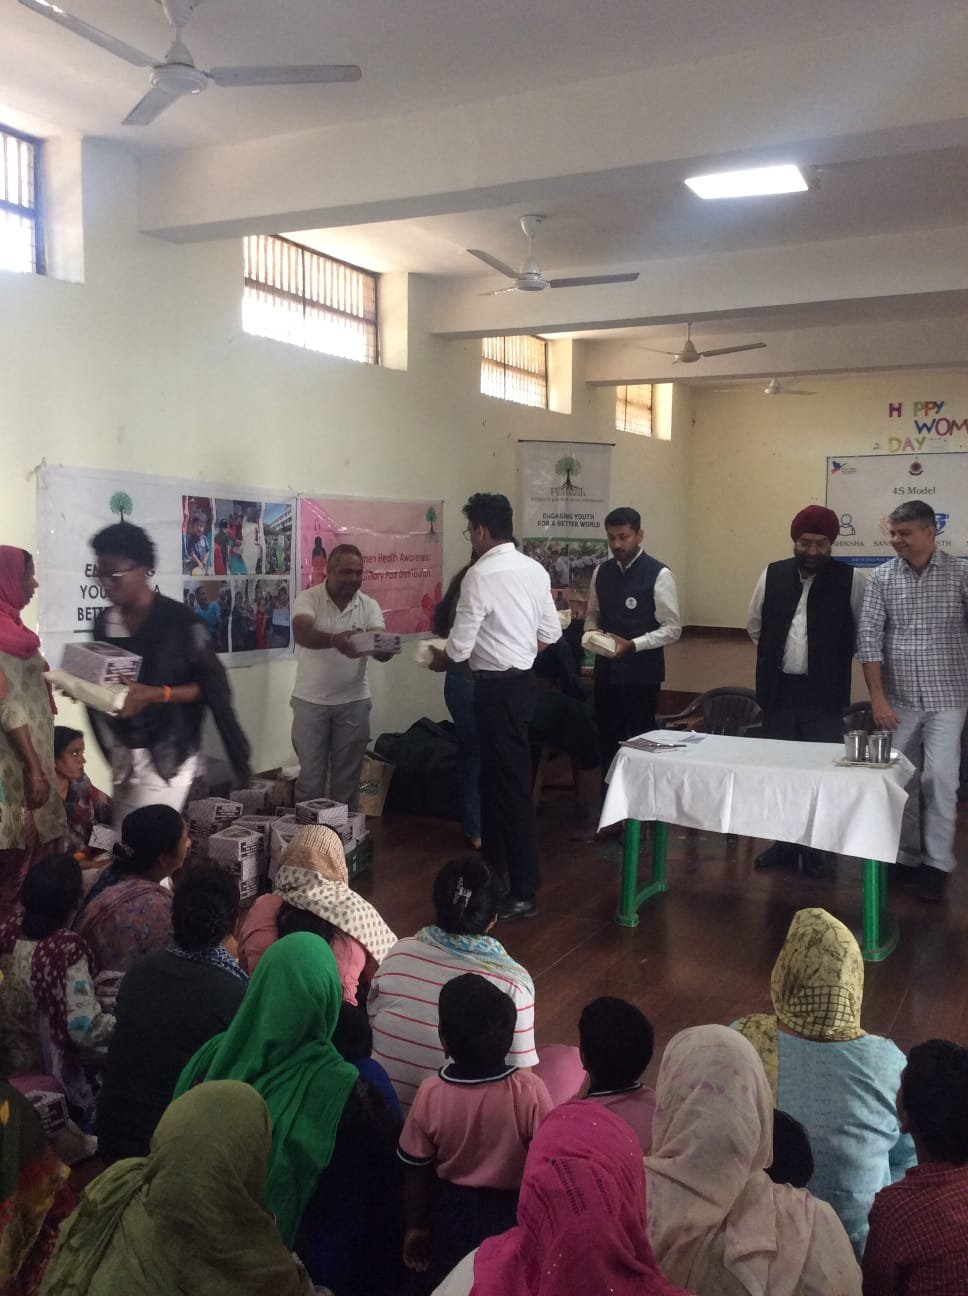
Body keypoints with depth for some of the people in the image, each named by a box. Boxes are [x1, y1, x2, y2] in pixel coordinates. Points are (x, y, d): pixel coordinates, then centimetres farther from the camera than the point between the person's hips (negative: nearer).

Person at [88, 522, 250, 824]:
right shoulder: (104, 622, 5)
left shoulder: (178, 621, -13)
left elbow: (212, 686, -12)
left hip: (167, 757, -6)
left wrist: (155, 694, -22)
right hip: (123, 756, 6)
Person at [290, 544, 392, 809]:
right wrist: (334, 640, -48)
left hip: (353, 702, 2)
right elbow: (302, 633, -29)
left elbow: (383, 651, -13)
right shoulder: (308, 598, -9)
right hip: (311, 700, -2)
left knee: (347, 777, 10)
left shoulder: (369, 605, -1)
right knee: (310, 776, 7)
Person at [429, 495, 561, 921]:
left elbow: (459, 648, -15)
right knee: (493, 778, 20)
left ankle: (524, 893, 6)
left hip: (498, 689, -9)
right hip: (522, 680, 9)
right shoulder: (534, 569, 6)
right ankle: (496, 870, 34)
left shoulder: (480, 575, -18)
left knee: (512, 788, -2)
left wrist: (439, 660, 5)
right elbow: (550, 634, 11)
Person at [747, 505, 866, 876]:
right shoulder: (772, 575, 3)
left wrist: (835, 661, 7)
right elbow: (755, 625, 16)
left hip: (824, 692, -3)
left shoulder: (850, 579, -5)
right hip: (778, 689, 3)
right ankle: (784, 840, 23)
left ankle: (815, 846, 15)